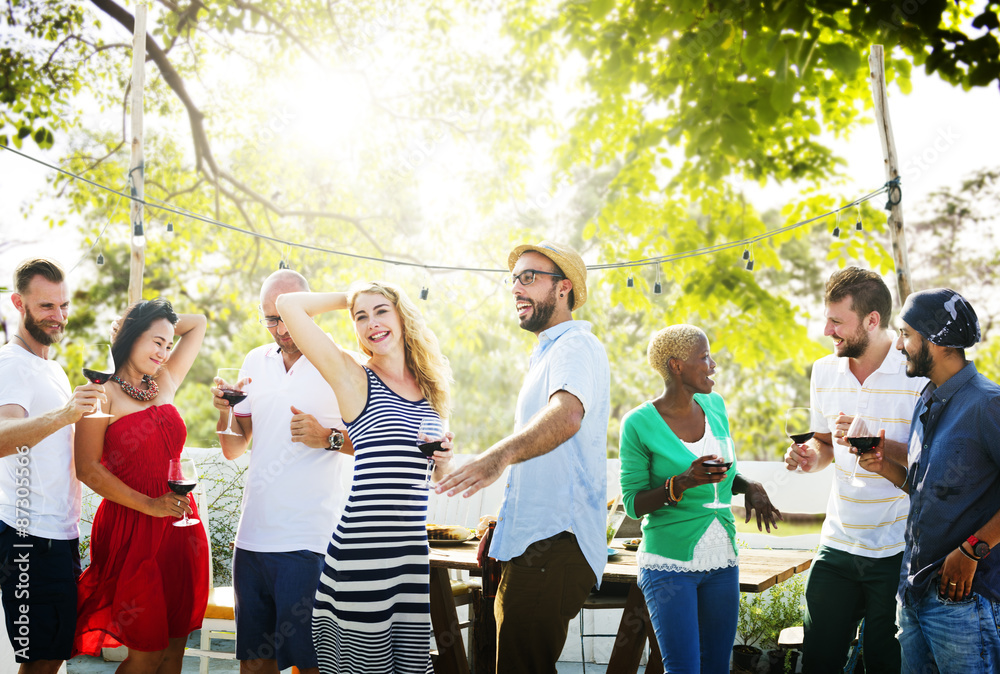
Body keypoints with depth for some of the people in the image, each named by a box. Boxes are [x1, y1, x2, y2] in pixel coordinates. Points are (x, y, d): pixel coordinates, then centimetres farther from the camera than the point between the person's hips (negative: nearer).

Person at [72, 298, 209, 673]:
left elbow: (198, 324, 23)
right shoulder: (104, 394, -5)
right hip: (132, 529, -6)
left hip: (179, 524, 6)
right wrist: (151, 505, -15)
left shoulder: (165, 383, 12)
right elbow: (88, 470, -11)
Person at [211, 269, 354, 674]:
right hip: (252, 537, 6)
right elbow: (234, 450, 16)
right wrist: (225, 411, -2)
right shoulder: (256, 362, 13)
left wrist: (328, 438, -19)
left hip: (308, 542, -5)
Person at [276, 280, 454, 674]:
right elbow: (287, 305, -6)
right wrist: (348, 299, 8)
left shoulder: (430, 388, 15)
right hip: (364, 549, -5)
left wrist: (444, 458, 3)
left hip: (413, 548, 5)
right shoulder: (354, 379, 0)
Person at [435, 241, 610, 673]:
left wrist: (500, 455, -51)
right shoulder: (548, 354, 25)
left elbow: (567, 414, -35)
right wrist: (506, 517, 27)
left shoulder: (576, 347, -11)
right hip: (532, 544, 11)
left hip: (554, 546, -11)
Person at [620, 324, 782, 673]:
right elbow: (633, 503, -8)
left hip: (721, 561, 6)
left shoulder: (714, 405, 7)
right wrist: (680, 485, -24)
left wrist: (749, 487, -1)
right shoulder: (639, 424, -10)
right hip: (669, 565, -6)